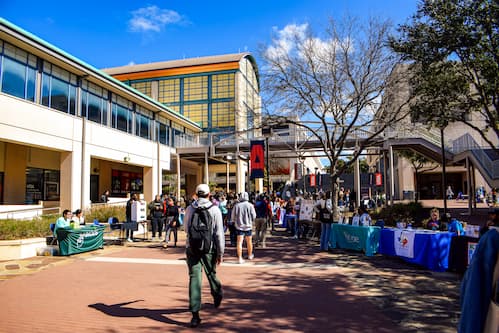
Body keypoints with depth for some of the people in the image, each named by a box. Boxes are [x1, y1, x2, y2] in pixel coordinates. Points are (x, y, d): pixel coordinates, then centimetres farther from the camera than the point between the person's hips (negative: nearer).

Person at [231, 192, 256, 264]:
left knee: (239, 242, -1)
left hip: (239, 226, 0)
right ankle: (250, 255, 35)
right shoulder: (250, 205, -10)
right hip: (248, 226, 0)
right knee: (249, 241, 17)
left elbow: (233, 217, 1)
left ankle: (240, 258, -7)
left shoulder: (236, 206, -6)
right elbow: (254, 216, -6)